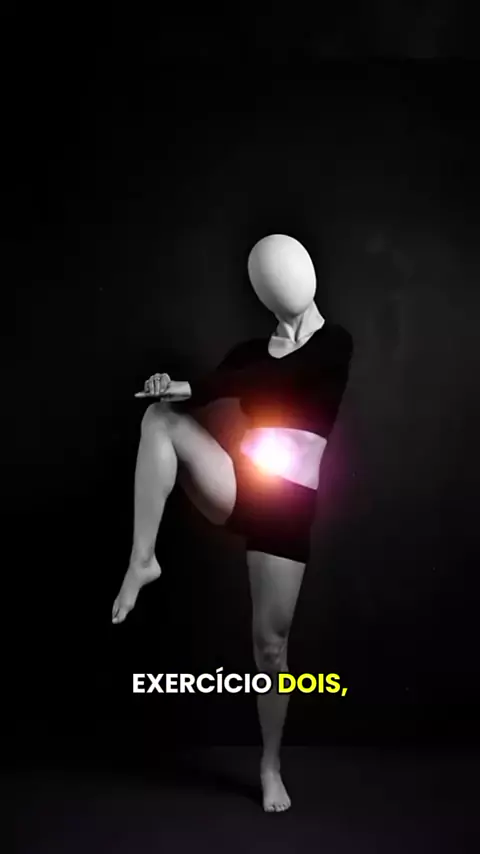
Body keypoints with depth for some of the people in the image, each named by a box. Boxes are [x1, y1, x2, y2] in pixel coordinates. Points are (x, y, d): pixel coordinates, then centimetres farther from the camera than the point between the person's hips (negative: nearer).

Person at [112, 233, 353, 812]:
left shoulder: (334, 344, 1)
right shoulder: (252, 351, 12)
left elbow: (281, 374, -17)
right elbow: (215, 389, -1)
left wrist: (191, 388, -19)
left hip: (288, 504, -3)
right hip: (235, 487, 3)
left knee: (271, 642, 2)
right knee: (160, 419, -23)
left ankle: (270, 767, 25)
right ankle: (143, 559, -21)